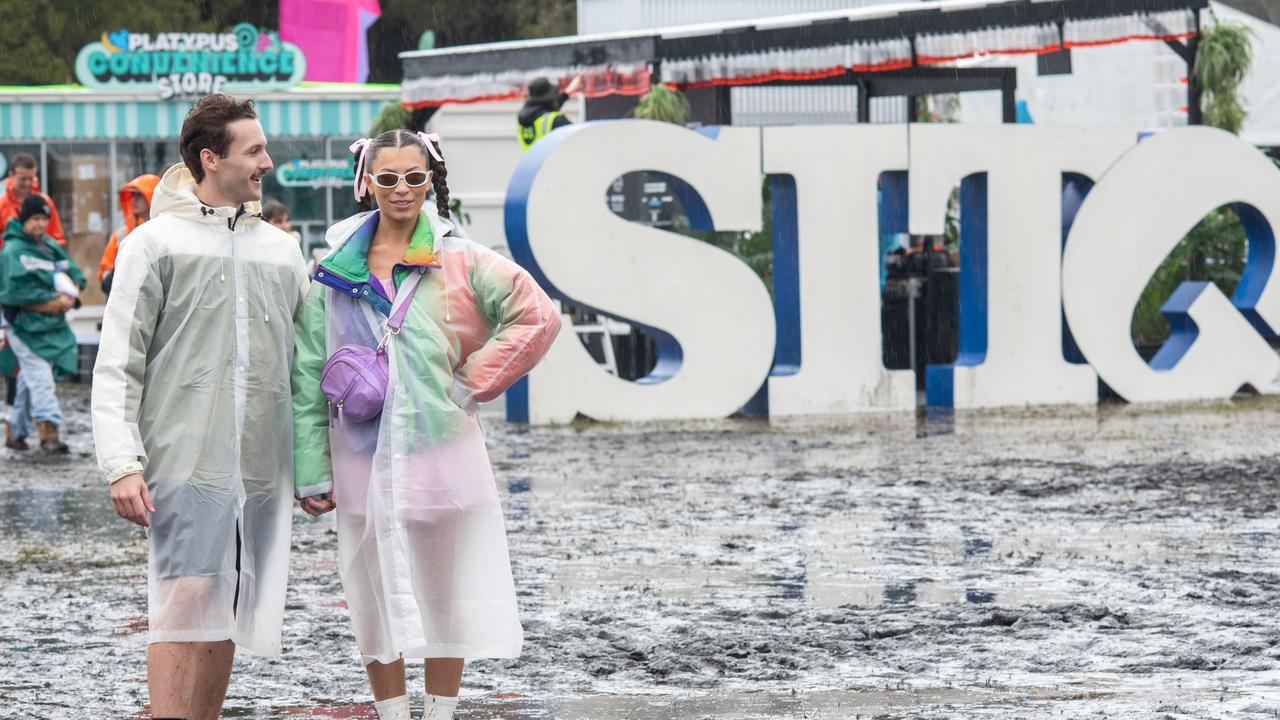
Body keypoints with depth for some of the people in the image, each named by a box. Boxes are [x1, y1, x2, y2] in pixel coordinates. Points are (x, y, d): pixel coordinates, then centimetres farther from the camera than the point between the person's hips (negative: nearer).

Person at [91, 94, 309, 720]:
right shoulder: (155, 244, 1)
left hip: (262, 468, 5)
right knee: (186, 601, -16)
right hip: (184, 458, -5)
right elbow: (117, 365, -2)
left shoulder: (281, 250, 16)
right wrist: (122, 463, -13)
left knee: (226, 615, 6)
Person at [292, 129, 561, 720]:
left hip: (441, 452, -1)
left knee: (445, 597, 6)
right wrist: (311, 471, 0)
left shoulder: (459, 261, 0)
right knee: (377, 601, 5)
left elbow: (537, 317, 1)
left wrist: (472, 382, -4)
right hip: (364, 460, 1)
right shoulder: (333, 269, 4)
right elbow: (308, 374, 4)